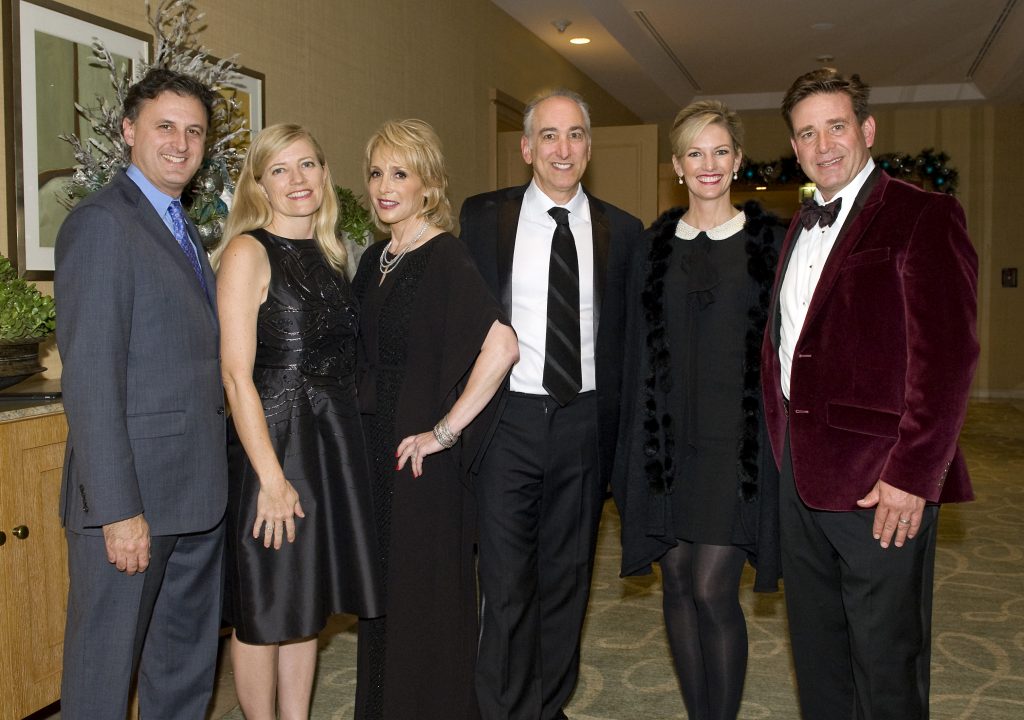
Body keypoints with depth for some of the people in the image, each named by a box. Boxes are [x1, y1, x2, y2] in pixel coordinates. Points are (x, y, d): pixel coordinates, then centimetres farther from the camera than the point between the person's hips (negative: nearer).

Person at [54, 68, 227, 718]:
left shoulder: (184, 231, 16)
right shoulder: (101, 223, -11)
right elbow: (90, 376, -18)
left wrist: (216, 476, 11)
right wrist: (118, 510, -20)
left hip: (198, 493, 8)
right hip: (131, 496, -8)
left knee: (187, 667, 19)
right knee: (105, 667, 7)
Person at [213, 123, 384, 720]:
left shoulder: (328, 255, 12)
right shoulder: (248, 252, -9)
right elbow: (237, 375, -16)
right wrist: (272, 477, -19)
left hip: (334, 440, 7)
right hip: (275, 441, -7)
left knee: (309, 602, 17)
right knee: (265, 610, 6)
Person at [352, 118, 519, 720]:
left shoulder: (445, 256, -15)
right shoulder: (376, 259, 10)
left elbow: (502, 345, -28)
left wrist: (444, 431, -23)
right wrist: (364, 433, 11)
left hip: (424, 458, -8)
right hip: (376, 450, 8)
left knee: (427, 592, 5)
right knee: (383, 597, 18)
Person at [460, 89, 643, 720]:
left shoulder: (621, 231, 6)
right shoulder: (484, 216, 2)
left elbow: (628, 337, 8)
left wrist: (620, 427, 2)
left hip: (585, 423, 2)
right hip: (508, 418, -1)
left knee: (567, 576, 13)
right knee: (507, 581, 4)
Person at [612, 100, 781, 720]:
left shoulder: (769, 240, 2)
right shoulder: (655, 246, 9)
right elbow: (639, 349, 10)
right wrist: (634, 445, 7)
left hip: (738, 439, -3)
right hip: (668, 436, 3)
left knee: (712, 590, -7)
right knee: (678, 582, 9)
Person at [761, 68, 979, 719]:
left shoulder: (923, 217, -8)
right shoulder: (802, 227, 16)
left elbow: (947, 355, -16)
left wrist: (912, 475, -19)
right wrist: (784, 439, 7)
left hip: (879, 481, -7)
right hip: (801, 471, 7)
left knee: (886, 662, 6)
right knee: (816, 650, 19)